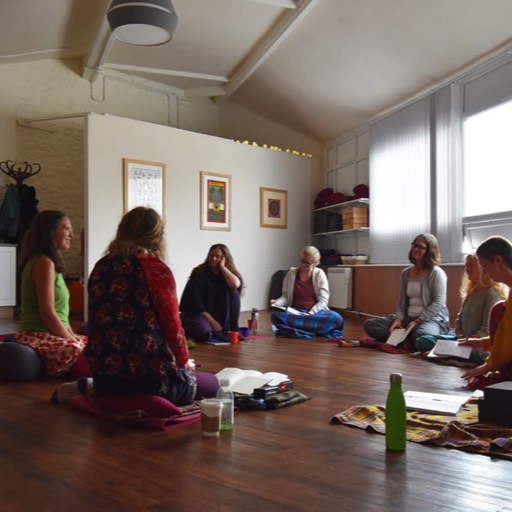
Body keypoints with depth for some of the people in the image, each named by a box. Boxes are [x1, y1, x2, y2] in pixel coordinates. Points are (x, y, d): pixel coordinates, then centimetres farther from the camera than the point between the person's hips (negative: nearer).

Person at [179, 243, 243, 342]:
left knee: (233, 292, -18)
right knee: (204, 331, -38)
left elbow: (235, 284, -23)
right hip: (200, 314, -5)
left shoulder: (229, 273, 3)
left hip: (220, 316, 5)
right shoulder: (199, 273, -8)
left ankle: (233, 330, -12)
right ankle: (183, 331, -5)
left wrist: (222, 266, -15)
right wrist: (212, 321, -19)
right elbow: (195, 301, -14)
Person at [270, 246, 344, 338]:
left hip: (316, 312, -1)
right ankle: (317, 331, -30)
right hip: (295, 313, 1)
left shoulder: (320, 274, 1)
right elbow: (285, 296, 6)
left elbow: (323, 300, -4)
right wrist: (277, 302, -16)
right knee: (276, 316, -33)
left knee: (337, 319, -32)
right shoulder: (291, 273, 5)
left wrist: (310, 313, -19)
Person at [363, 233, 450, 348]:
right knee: (370, 324, -9)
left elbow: (438, 303, -14)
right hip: (408, 318, 6)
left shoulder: (436, 272, -6)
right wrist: (398, 319, -7)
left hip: (433, 320, -6)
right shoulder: (405, 273, 12)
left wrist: (417, 321, -19)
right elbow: (402, 302, 12)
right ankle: (406, 340, -17)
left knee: (421, 335, -43)